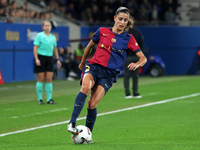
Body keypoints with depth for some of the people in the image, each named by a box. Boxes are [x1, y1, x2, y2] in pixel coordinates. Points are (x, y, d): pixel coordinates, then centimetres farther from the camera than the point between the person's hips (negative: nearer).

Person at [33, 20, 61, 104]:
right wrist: (36, 59, -17)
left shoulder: (53, 37, 14)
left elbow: (55, 49, 21)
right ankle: (40, 99, 4)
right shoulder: (39, 36, -2)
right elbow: (35, 48, -7)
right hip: (41, 57, -5)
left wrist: (57, 59, 17)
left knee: (49, 79, 2)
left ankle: (49, 99, 5)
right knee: (41, 79, -2)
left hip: (49, 58, 5)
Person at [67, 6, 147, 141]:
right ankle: (72, 123, -38)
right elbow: (90, 46, 24)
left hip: (108, 75, 0)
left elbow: (143, 58, 2)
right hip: (93, 66, 0)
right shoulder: (102, 31, 7)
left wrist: (137, 64, -21)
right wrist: (83, 62, 32)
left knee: (92, 104, -16)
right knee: (86, 87, -34)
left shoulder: (129, 39, 5)